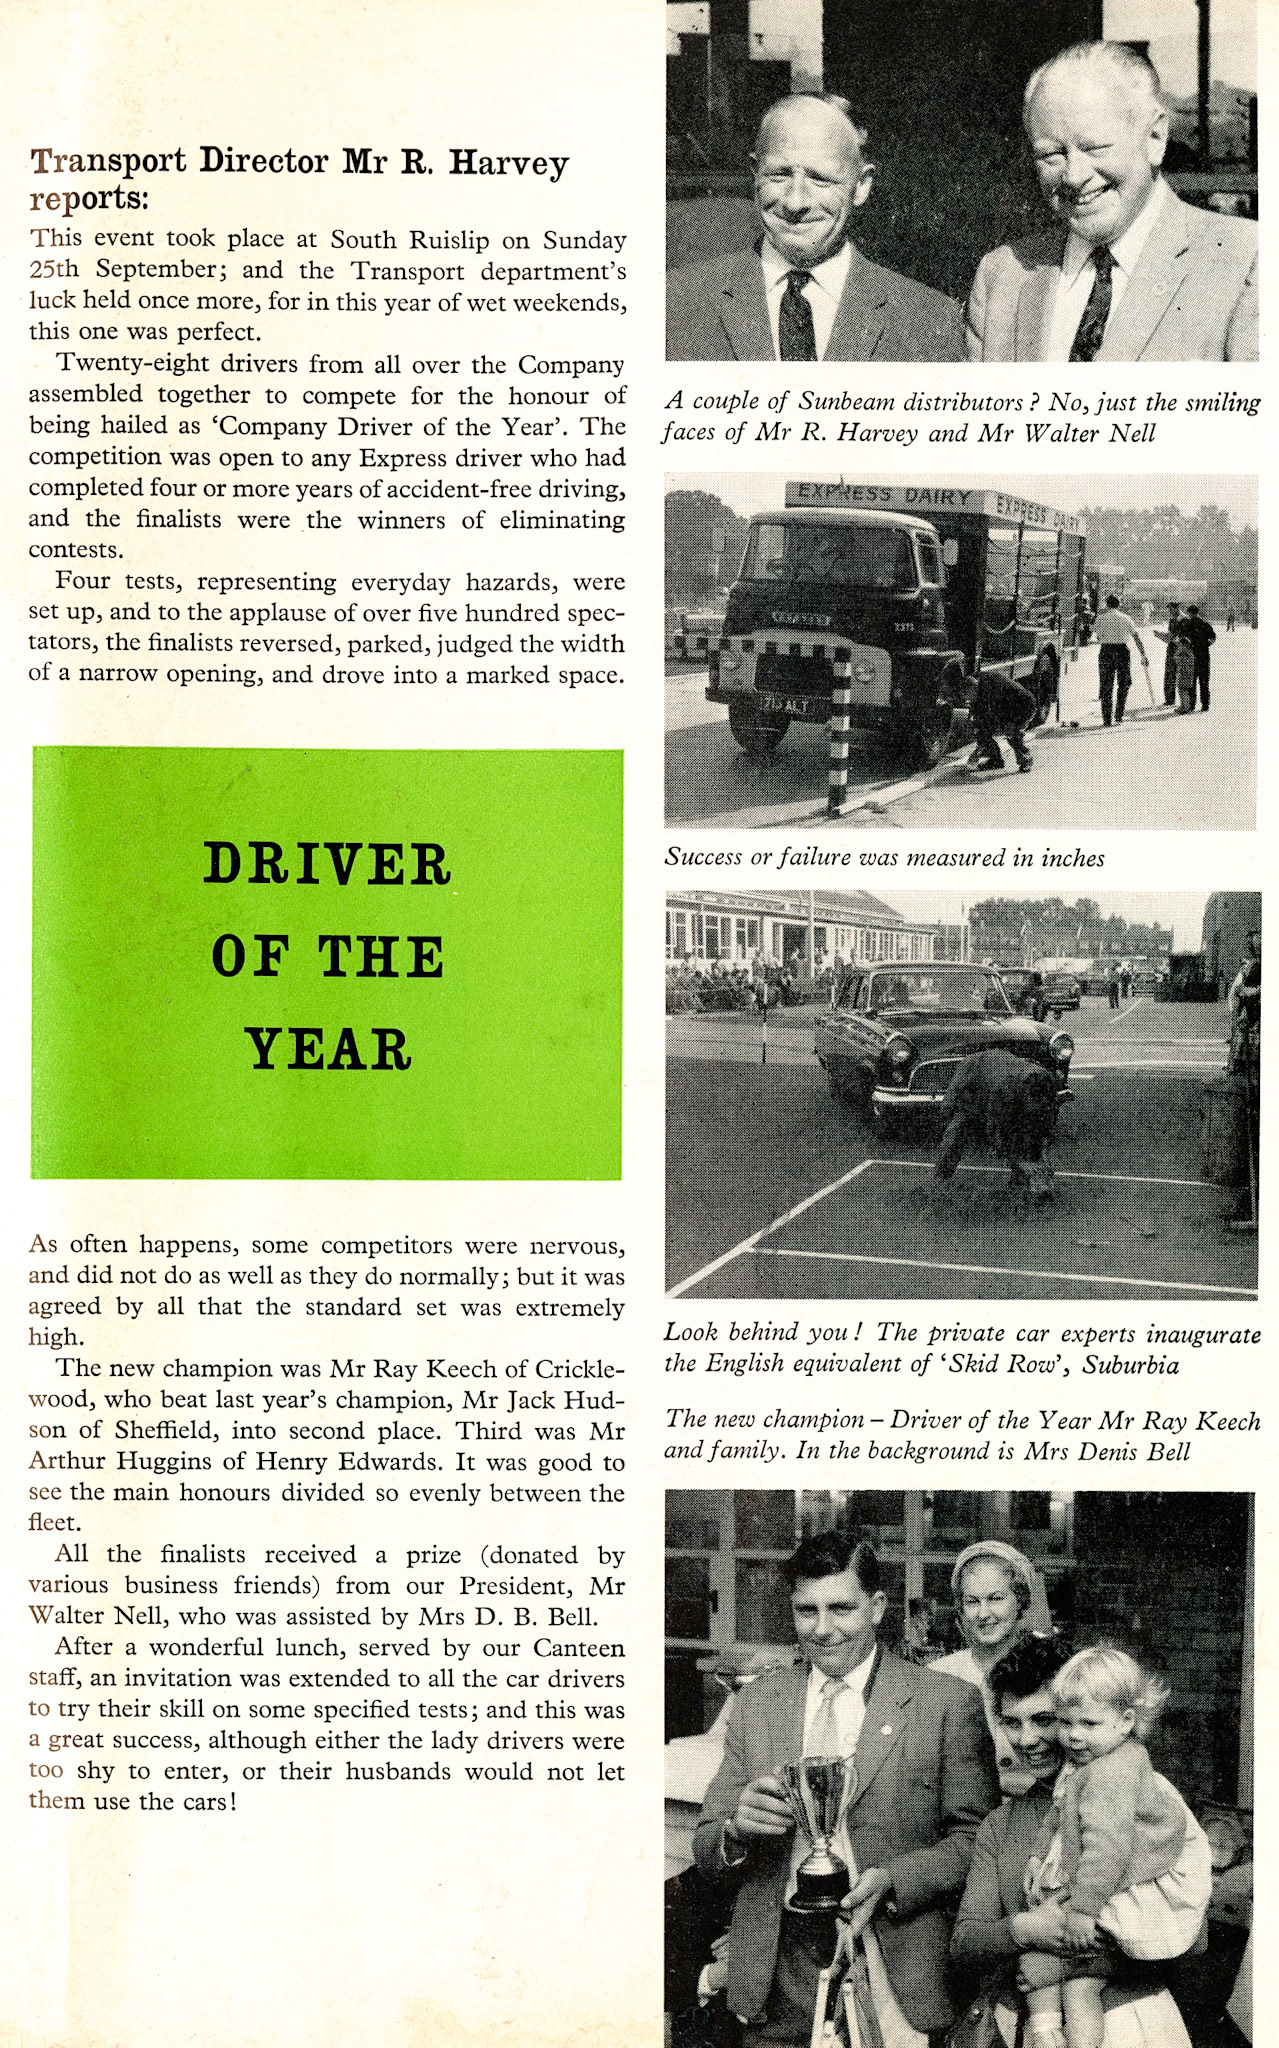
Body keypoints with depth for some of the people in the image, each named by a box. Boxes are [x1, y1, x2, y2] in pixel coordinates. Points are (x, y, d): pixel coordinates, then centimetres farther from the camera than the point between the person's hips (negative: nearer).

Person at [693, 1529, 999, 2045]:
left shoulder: (949, 1703, -3)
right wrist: (737, 1828, -14)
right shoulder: (755, 1703, 7)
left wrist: (891, 1880, -18)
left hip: (896, 1980, -3)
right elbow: (704, 1851, 8)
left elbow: (979, 1839, -3)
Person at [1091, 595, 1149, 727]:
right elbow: (1136, 637, 3)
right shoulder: (1125, 618, 4)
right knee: (1123, 686, 11)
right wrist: (1143, 656, 5)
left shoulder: (1101, 618, 2)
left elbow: (1099, 639, 3)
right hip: (1122, 651, 0)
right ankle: (1119, 717, 6)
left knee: (1106, 687, 5)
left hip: (1106, 651, 0)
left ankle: (1106, 719, 1)